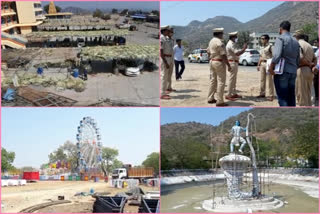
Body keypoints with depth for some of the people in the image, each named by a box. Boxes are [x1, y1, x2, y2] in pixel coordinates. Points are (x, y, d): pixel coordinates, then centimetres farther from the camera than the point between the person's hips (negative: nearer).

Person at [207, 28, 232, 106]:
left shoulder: (211, 41, 10)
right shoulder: (220, 43, -18)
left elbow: (208, 52, 18)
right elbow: (223, 55, -21)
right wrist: (228, 65, -18)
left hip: (212, 61, 10)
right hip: (219, 62, -10)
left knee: (213, 80, 15)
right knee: (221, 82, -6)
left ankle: (210, 98, 20)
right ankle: (219, 101, -7)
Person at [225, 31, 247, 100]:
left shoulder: (231, 44, 18)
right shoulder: (231, 44, -16)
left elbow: (236, 53, 18)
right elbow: (237, 53, -24)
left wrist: (243, 49, 9)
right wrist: (244, 49, -14)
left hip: (234, 63, 11)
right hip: (232, 63, -11)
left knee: (234, 79, 15)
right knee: (231, 79, -10)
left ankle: (234, 93, 21)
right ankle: (228, 95, -9)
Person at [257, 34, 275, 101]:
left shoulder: (270, 46, -10)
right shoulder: (262, 47, 17)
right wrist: (258, 65, 19)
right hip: (262, 63, 8)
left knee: (269, 80, -7)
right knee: (262, 79, 12)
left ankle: (271, 95, -4)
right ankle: (262, 93, 20)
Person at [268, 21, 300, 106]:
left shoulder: (281, 38, -6)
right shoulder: (295, 41, 16)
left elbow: (277, 55, -18)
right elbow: (298, 60, 16)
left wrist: (271, 67, -11)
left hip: (282, 71, -7)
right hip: (293, 72, 7)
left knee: (282, 97, -5)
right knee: (291, 97, 11)